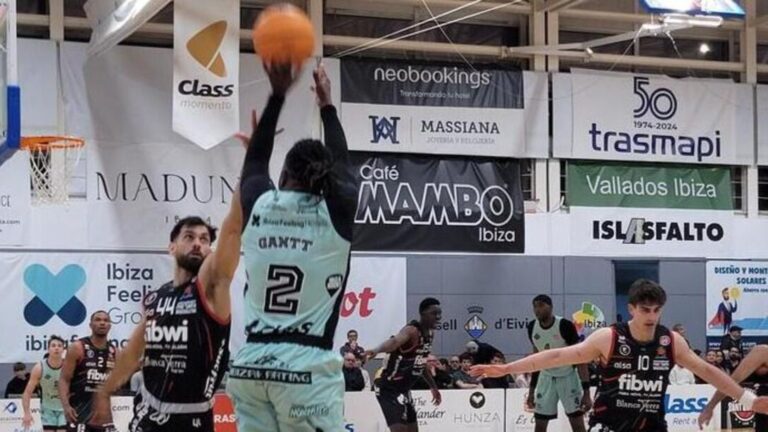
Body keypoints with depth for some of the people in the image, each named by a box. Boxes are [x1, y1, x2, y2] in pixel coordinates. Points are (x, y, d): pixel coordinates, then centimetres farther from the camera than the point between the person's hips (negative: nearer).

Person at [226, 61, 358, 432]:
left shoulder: (258, 206, 6)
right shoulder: (337, 213, 1)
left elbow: (255, 159, 26)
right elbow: (342, 165, 22)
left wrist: (278, 94, 33)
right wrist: (326, 105, 36)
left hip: (251, 364, 4)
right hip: (309, 366, -4)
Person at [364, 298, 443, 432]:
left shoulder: (430, 333, 6)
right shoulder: (412, 330, -22)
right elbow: (395, 341, -45)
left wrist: (433, 387, 30)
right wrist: (376, 350, -66)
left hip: (404, 389, 10)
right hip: (389, 389, -10)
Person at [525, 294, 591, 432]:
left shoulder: (565, 326, -22)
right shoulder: (532, 327, -5)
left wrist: (586, 391, -25)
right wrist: (532, 389, 10)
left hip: (568, 377, -5)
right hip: (546, 378, 5)